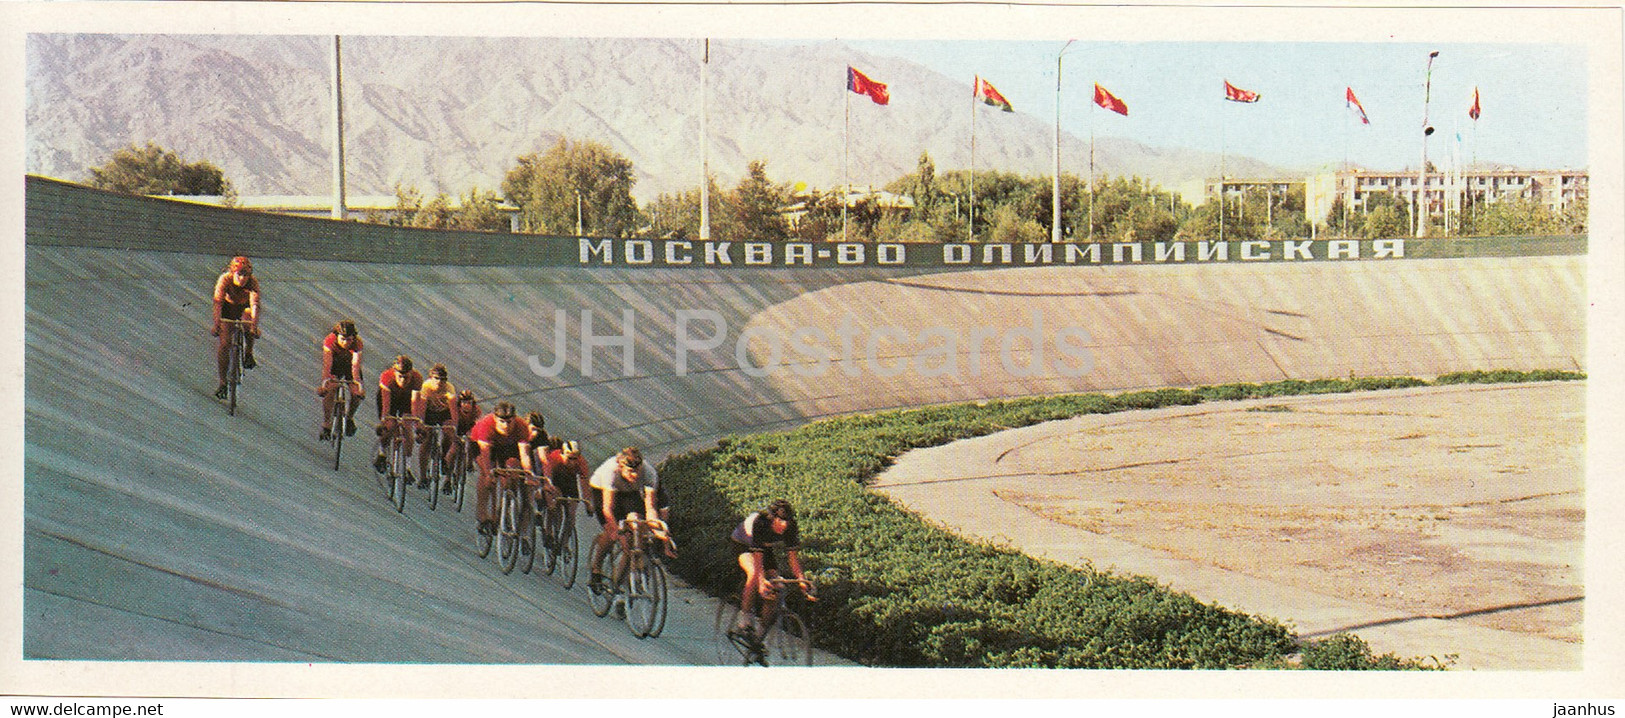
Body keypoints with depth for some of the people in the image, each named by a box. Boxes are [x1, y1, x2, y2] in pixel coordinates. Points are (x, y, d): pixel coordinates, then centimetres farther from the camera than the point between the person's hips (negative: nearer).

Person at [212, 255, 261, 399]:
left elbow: (255, 305, -39)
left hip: (244, 308, 1)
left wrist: (254, 326, -52)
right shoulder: (225, 279, -29)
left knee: (249, 322, -33)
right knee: (224, 344, -12)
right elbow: (218, 302, -36)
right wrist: (216, 324, -47)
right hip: (229, 308, -1)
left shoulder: (253, 283, -29)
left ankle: (248, 355, -8)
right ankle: (223, 383, -3)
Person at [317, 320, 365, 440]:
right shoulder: (330, 341, -32)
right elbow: (327, 364, -38)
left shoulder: (357, 343, -31)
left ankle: (349, 417, 11)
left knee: (357, 394, -19)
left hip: (349, 365, 1)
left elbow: (355, 365, -40)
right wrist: (325, 380, -52)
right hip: (335, 364, 0)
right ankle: (326, 425, -9)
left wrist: (357, 381, -55)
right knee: (328, 391, -23)